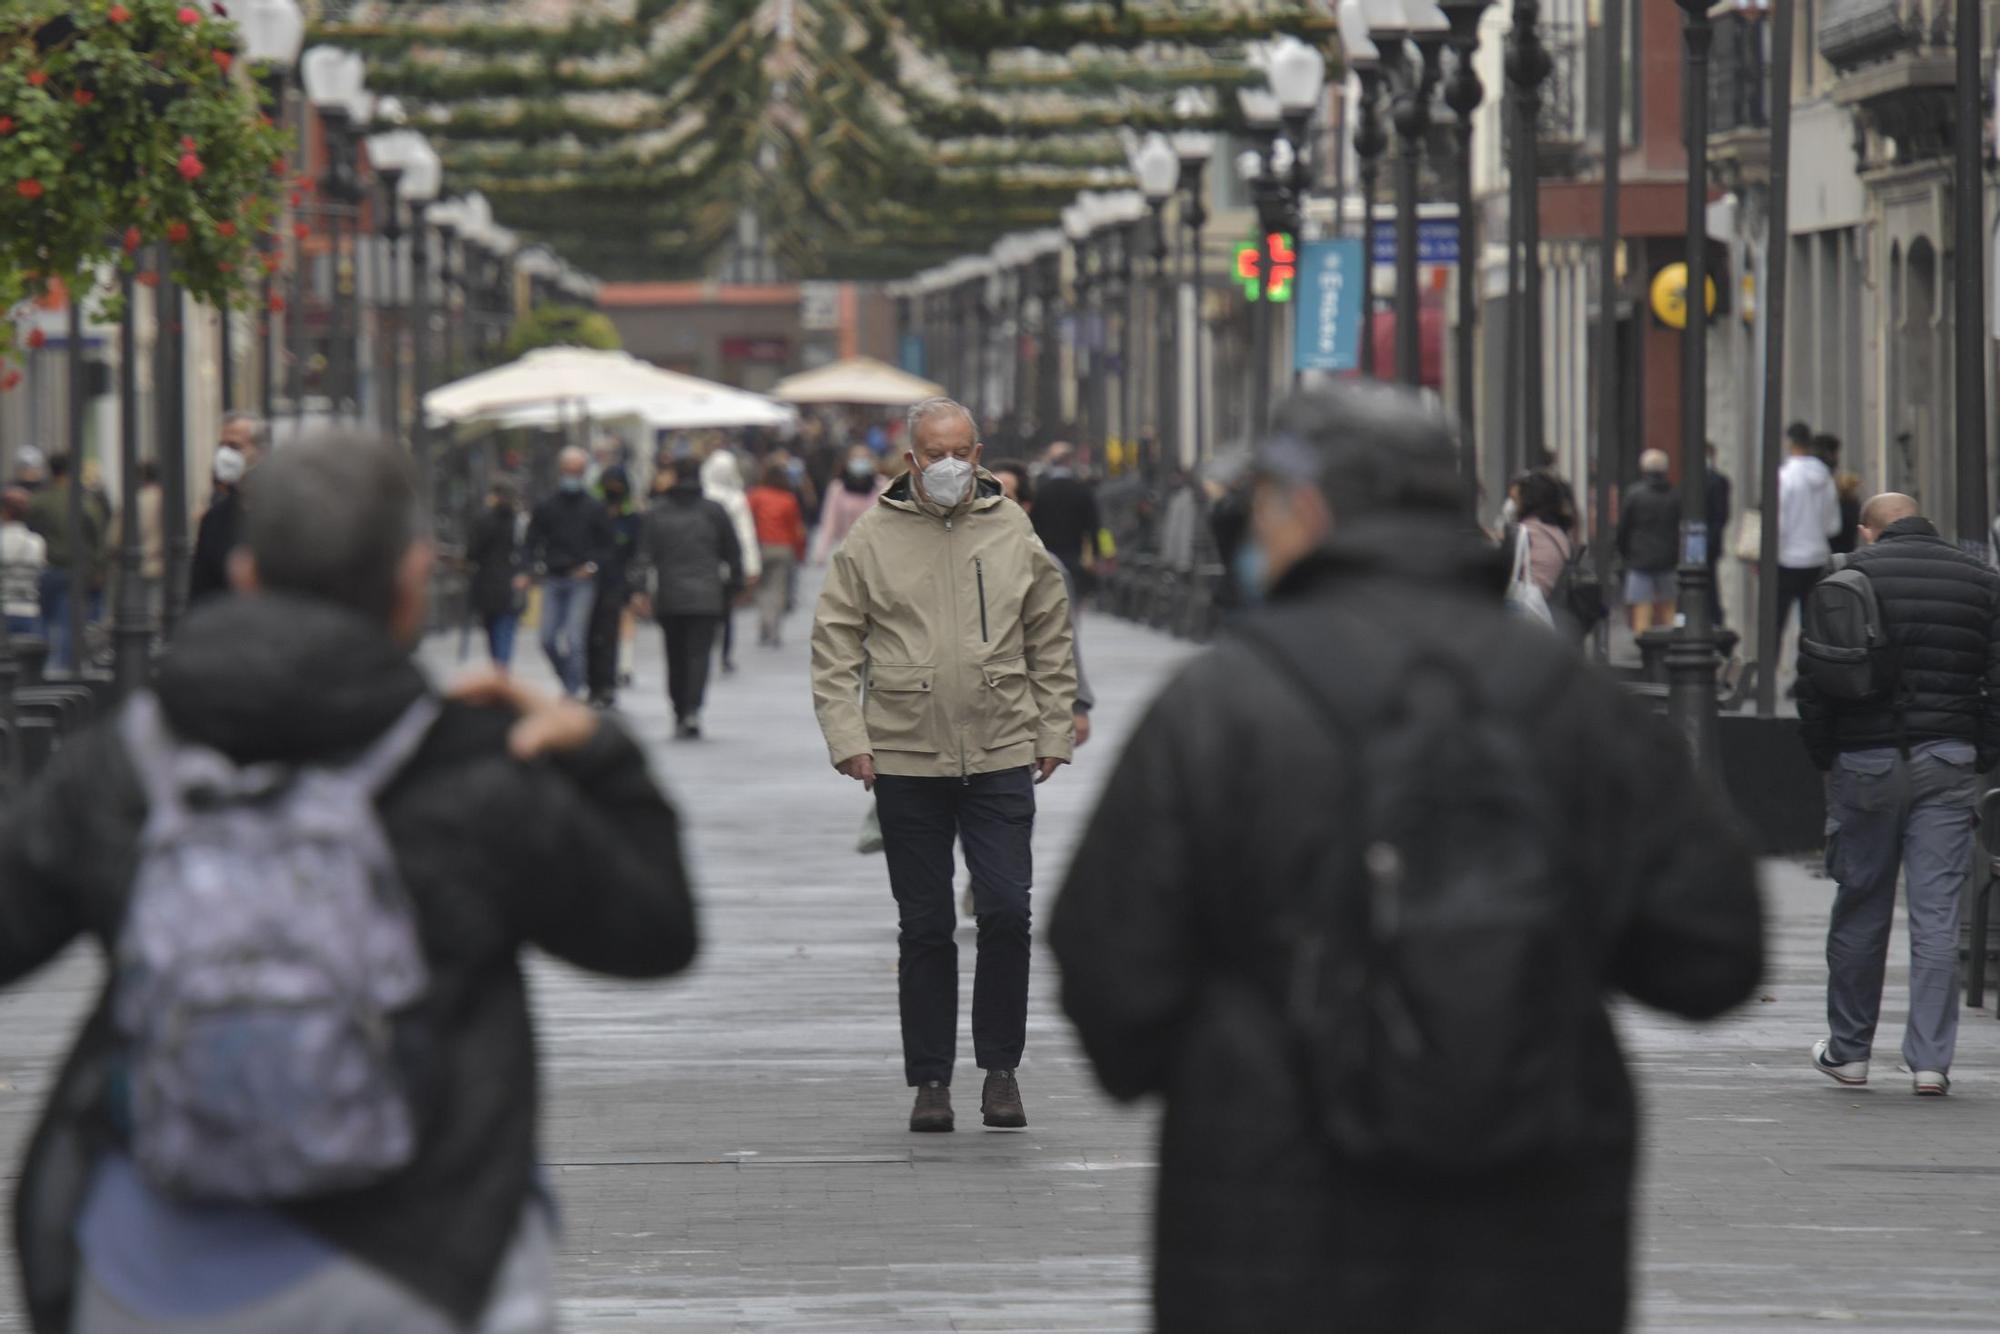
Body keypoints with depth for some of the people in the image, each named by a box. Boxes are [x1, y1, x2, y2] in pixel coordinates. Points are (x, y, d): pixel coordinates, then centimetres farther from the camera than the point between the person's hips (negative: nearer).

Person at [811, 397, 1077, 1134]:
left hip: (1002, 758, 1)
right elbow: (834, 647, 3)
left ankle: (1001, 1068, 7)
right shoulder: (871, 540, 1)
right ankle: (930, 1080, 12)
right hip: (906, 762, 0)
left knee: (1006, 913, -7)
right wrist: (847, 737, -6)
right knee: (925, 928, 5)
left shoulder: (1014, 534, 6)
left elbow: (1051, 643, 14)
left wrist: (1053, 734, 9)